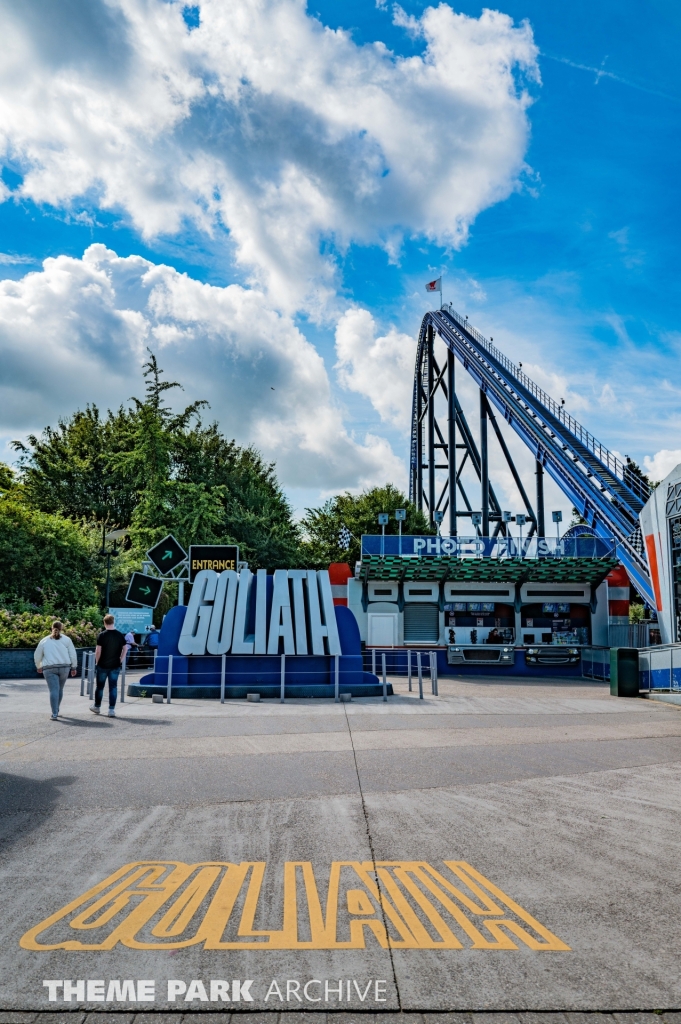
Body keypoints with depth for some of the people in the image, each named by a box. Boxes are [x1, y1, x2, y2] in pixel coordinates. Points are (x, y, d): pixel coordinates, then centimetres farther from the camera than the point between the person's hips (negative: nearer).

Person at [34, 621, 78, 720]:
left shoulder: (44, 640, 8)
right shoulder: (66, 639, 5)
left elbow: (37, 656, 15)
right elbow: (73, 654, 2)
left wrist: (39, 666, 31)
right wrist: (74, 667, 10)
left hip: (49, 669, -1)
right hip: (64, 667, 1)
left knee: (54, 690, -6)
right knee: (60, 689, 18)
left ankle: (55, 714, -14)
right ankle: (56, 710, 29)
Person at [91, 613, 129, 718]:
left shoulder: (102, 635, -10)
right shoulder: (120, 635, 0)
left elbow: (98, 650, -12)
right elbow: (125, 648, 3)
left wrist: (97, 662, 1)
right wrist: (121, 660, 11)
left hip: (103, 666, -2)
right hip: (115, 666, 2)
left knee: (100, 686, 14)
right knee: (113, 687, 4)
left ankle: (97, 707, 30)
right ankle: (112, 710, 2)